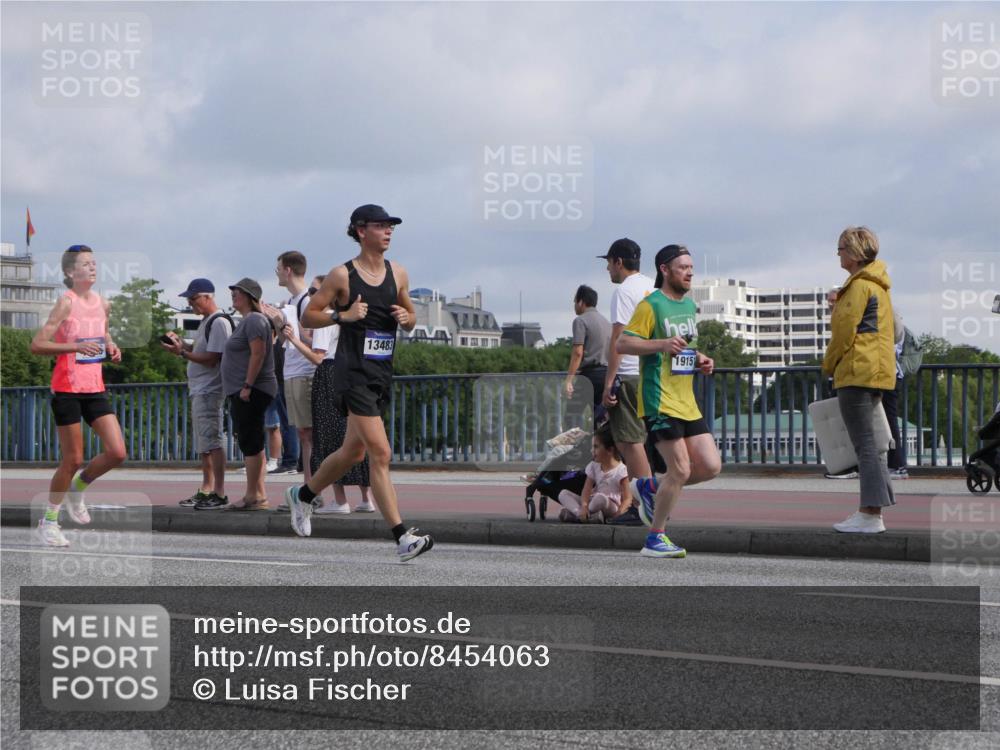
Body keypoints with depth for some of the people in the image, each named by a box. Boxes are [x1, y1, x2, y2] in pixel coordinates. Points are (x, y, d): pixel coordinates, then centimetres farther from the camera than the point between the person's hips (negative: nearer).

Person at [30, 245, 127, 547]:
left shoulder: (102, 303, 7)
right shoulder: (66, 302, -12)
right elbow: (37, 345, -16)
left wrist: (111, 347, 6)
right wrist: (76, 346, -26)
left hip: (95, 388, 6)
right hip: (67, 389, -6)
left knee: (117, 452, -5)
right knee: (73, 460, -2)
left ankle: (77, 489, 22)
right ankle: (48, 520, 16)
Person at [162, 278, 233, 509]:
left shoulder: (219, 323, -15)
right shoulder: (205, 322, 17)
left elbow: (211, 358, -20)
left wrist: (181, 352, -18)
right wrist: (182, 343, 8)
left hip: (209, 392, -11)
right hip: (198, 390, 11)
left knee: (212, 442, -11)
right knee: (203, 444, 14)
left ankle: (219, 493, -11)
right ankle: (206, 490, 20)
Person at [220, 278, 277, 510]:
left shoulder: (254, 320, -13)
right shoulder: (248, 321, 20)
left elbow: (258, 353, -21)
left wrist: (247, 386, -24)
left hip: (250, 392, -11)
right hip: (242, 392, 11)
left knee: (251, 443, -10)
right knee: (252, 444, 12)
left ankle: (253, 496, -9)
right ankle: (259, 494, 14)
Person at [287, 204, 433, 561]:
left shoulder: (398, 273, 10)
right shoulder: (342, 275, -6)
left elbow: (410, 319, 20)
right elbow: (308, 316, -2)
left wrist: (406, 318, -3)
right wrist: (343, 315, -17)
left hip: (382, 372, 7)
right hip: (353, 371, -7)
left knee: (353, 451, 18)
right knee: (380, 453, -14)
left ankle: (302, 495, 43)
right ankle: (403, 538, -16)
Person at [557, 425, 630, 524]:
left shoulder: (620, 470, -10)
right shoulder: (593, 466, 8)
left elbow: (627, 498, -13)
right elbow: (587, 490, -1)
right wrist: (584, 506, -22)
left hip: (612, 506, -7)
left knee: (600, 498, -41)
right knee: (563, 494, -6)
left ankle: (574, 513, -19)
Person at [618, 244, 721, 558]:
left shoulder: (689, 304, 17)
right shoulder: (651, 305, -9)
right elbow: (623, 344, -14)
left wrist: (700, 359, 10)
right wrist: (663, 344, -26)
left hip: (687, 403, 8)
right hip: (660, 402, -8)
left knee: (711, 466, 1)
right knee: (681, 470, -12)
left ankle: (649, 487, 21)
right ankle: (655, 539, 3)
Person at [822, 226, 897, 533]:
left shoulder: (859, 285, -12)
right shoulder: (878, 285, 19)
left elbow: (845, 331, -15)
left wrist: (829, 364, -1)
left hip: (858, 370, -10)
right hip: (878, 371, 10)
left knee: (864, 443, -10)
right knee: (866, 441, 14)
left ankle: (871, 514, -12)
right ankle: (871, 508, 15)